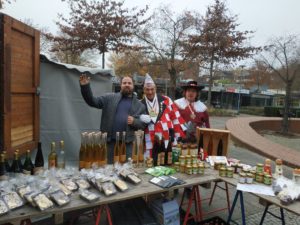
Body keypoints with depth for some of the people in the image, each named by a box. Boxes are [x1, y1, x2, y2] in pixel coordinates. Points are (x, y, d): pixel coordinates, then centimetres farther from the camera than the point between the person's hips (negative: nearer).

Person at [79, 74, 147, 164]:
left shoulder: (139, 105, 8)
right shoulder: (110, 98, 7)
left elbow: (144, 124, 7)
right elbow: (92, 101, 1)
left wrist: (134, 121, -13)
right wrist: (85, 87, -11)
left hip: (127, 143, 0)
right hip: (109, 141, 0)